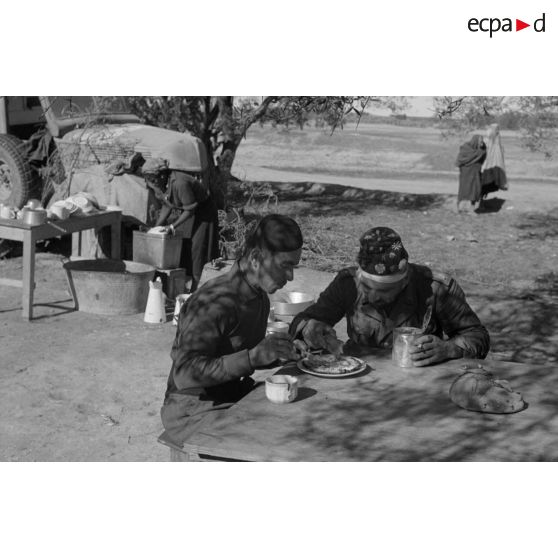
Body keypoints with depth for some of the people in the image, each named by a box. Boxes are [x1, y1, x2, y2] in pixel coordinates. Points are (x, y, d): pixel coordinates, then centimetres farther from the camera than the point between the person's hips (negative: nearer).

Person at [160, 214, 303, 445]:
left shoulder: (259, 297, 6)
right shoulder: (213, 303, -24)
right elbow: (184, 375, -31)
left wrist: (283, 353, 0)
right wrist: (253, 356, -36)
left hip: (234, 399, 9)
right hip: (190, 411, -8)